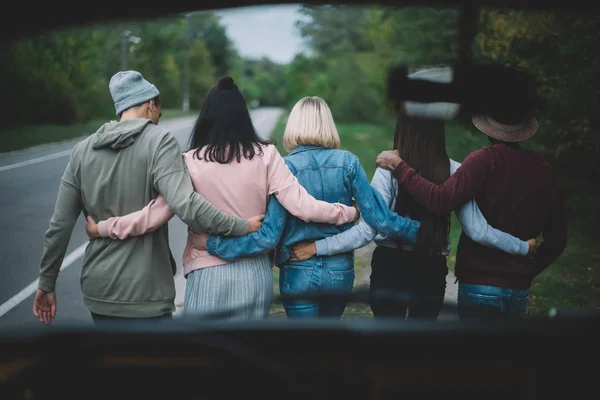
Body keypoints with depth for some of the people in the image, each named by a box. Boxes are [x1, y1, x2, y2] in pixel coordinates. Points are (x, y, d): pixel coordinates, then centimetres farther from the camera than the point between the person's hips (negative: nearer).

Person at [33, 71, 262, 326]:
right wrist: (242, 226, -17)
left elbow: (59, 226, 5)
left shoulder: (82, 150, 5)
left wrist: (46, 284, 14)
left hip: (98, 290, 6)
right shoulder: (160, 141, -11)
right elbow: (184, 204, -26)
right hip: (145, 294, -5)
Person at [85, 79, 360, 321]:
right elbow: (302, 206, -7)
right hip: (254, 276, 2)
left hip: (208, 277, -2)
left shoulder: (191, 161, -6)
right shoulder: (265, 155, -3)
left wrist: (103, 228, 3)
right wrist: (349, 212, 7)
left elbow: (154, 215, -9)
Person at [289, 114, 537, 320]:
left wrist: (317, 248, -10)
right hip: (432, 270, 2)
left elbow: (368, 230, -16)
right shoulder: (454, 172, -5)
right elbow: (478, 231, -5)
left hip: (390, 266, -2)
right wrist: (524, 247, 9)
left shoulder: (389, 169, -12)